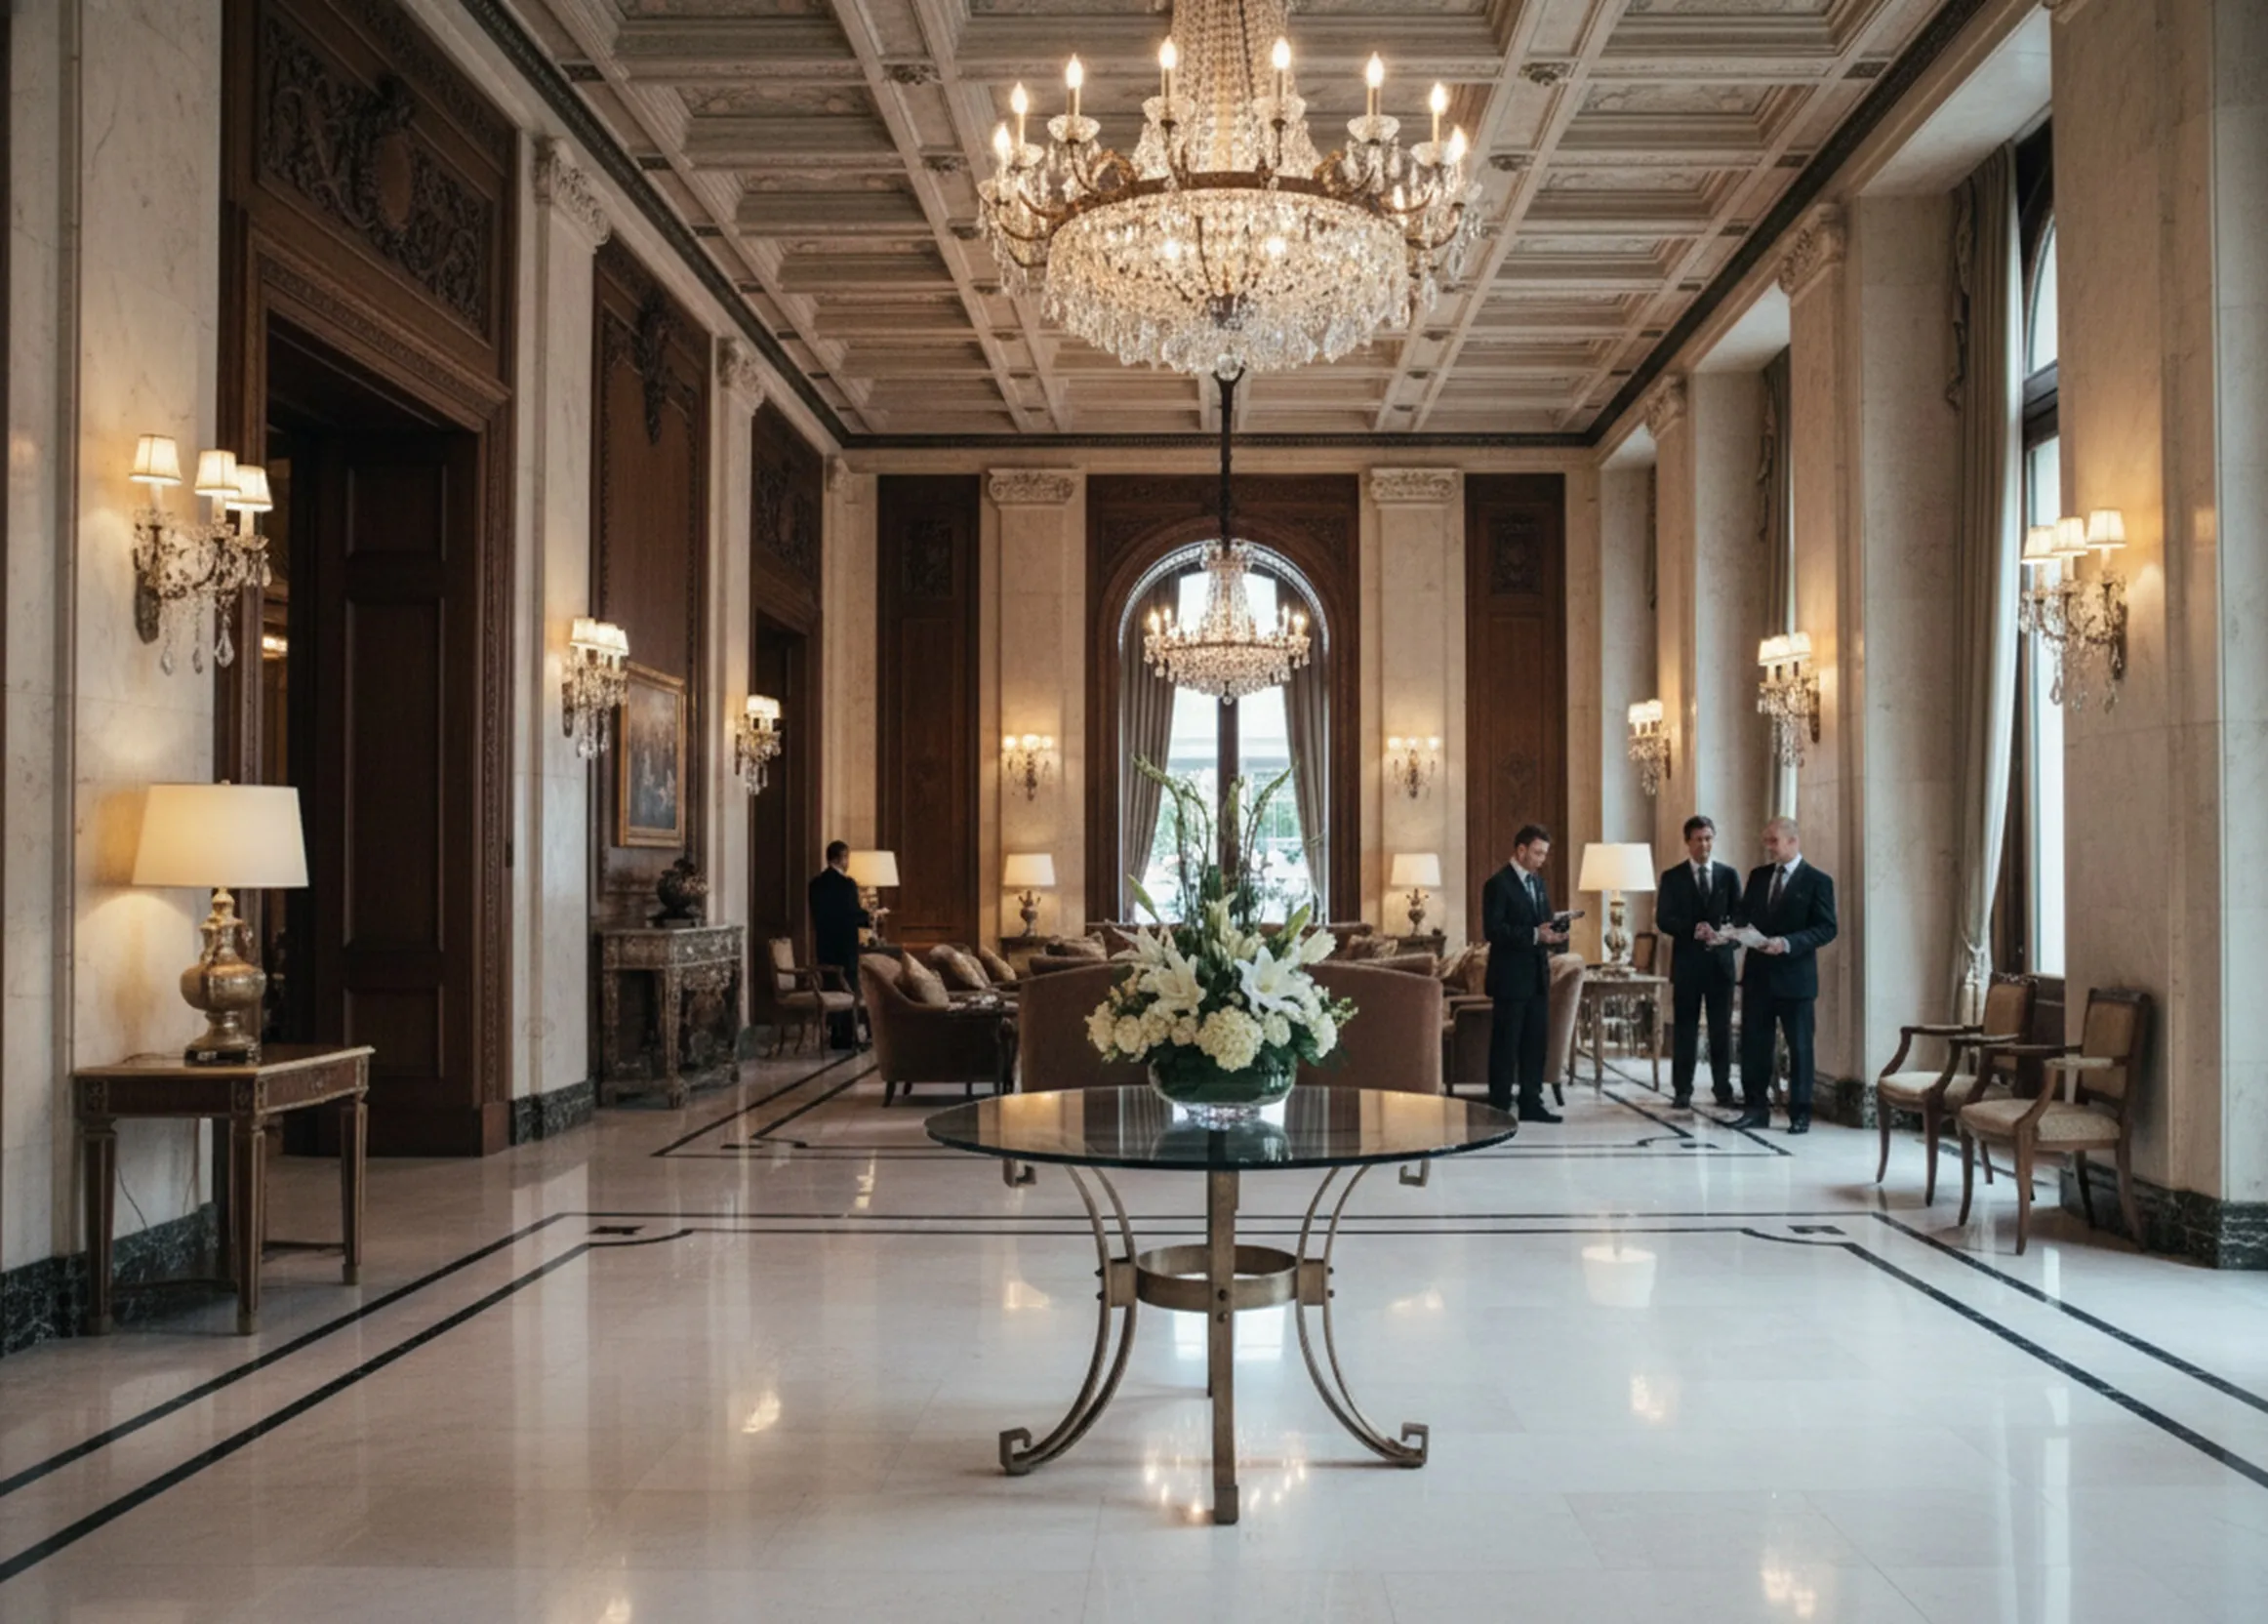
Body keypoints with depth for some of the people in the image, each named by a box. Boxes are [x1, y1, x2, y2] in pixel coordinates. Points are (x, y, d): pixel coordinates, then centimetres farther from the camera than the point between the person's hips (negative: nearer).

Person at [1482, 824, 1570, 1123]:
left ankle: (1531, 1104, 15)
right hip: (1511, 977, -7)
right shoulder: (1498, 884, -10)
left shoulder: (1538, 881, 15)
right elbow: (1492, 930, -18)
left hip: (1537, 975, 8)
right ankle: (1499, 1107, 3)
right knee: (1505, 1044, -2)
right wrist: (1534, 935, -23)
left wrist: (1554, 934, -2)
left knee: (1535, 1042, 8)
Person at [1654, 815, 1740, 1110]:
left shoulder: (1729, 875, 8)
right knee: (1684, 1028, 2)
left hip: (1720, 961, 2)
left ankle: (1723, 1090, 12)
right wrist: (1693, 929, -21)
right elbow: (1663, 920, -5)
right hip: (1687, 961, -2)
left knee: (1722, 1028, 5)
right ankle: (1682, 1091, 5)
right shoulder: (1672, 877, 2)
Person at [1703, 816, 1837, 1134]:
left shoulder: (1817, 880, -6)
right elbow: (1743, 915, 8)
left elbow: (1826, 928, -11)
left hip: (1794, 976, -5)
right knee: (1753, 1044, 7)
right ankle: (1756, 1108, 15)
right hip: (1758, 973, 5)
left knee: (1799, 1046, 4)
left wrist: (1787, 943, -23)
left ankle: (1800, 1113, 13)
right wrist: (1726, 933, -13)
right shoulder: (1758, 876, 10)